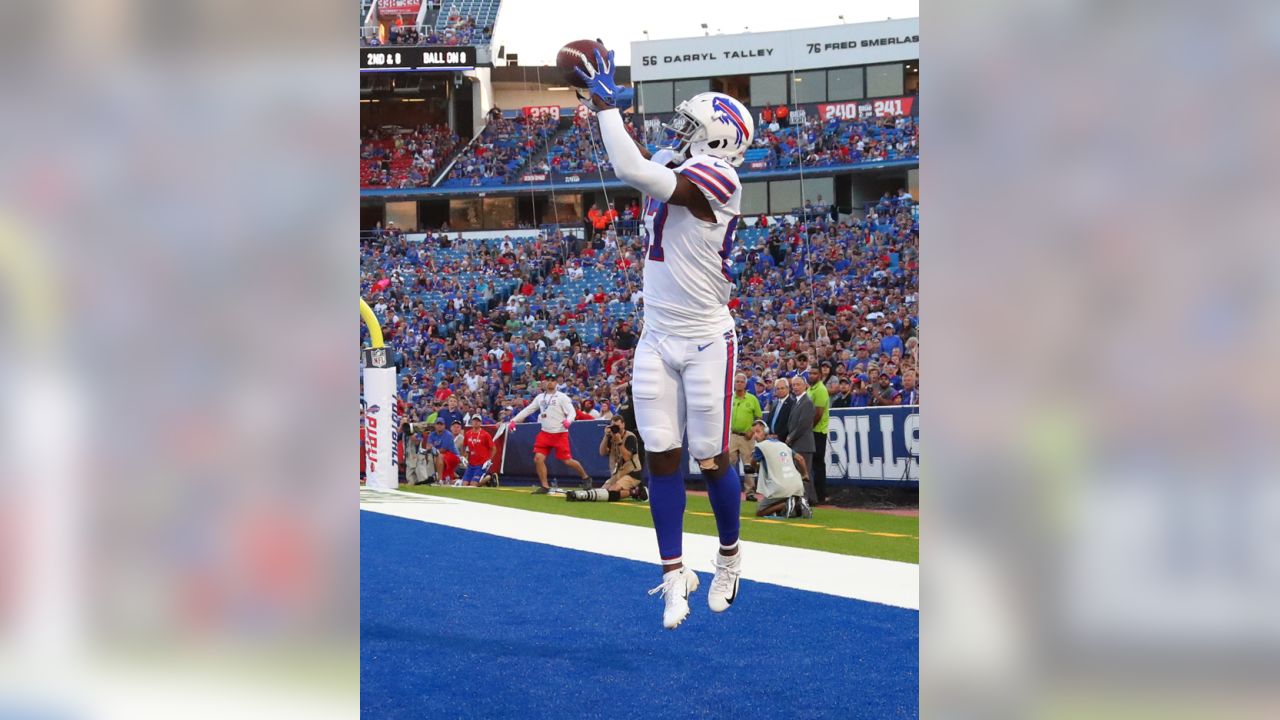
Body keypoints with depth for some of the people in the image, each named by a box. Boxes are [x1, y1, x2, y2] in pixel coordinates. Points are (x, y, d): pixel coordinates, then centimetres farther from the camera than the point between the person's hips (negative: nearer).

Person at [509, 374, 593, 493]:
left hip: (560, 434, -5)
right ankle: (544, 486, 2)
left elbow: (572, 411, -14)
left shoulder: (561, 397, -5)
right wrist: (514, 420, 4)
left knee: (567, 460, -4)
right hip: (545, 433, 5)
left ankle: (585, 477, 19)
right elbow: (528, 410, 14)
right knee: (538, 459, -8)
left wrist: (568, 421, -35)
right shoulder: (540, 397, 11)